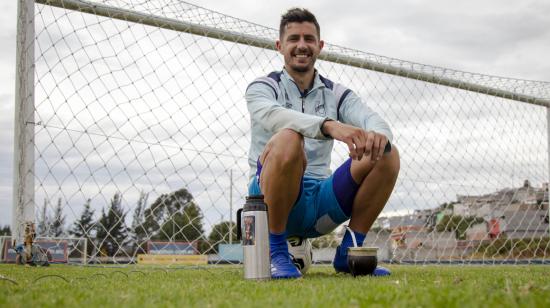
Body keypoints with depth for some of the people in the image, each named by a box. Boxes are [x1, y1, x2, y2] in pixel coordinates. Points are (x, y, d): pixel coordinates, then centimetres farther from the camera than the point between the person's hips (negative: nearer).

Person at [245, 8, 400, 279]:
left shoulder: (336, 93, 15)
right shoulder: (262, 87, 3)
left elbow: (371, 118, -6)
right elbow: (272, 116, -22)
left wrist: (378, 134, -34)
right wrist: (329, 125, -41)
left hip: (319, 200, 4)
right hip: (271, 195, -4)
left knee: (387, 155, -14)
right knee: (288, 140, -34)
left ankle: (350, 251, -4)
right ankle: (275, 250, -19)